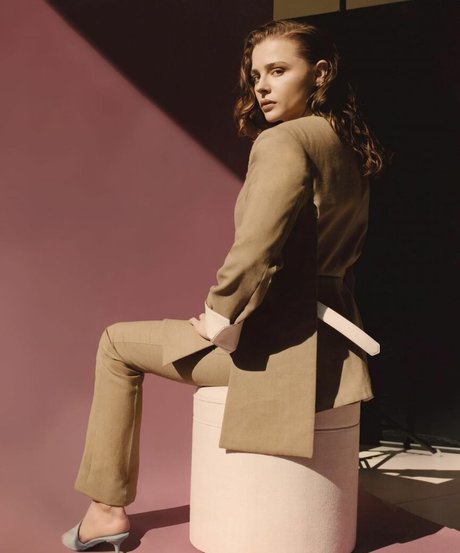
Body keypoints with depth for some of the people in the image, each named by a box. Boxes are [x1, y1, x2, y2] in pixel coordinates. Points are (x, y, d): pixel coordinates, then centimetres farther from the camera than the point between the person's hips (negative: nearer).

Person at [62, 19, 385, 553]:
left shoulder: (282, 142, -18)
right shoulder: (348, 148, 10)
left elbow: (255, 249, -30)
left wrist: (220, 316, -12)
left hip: (274, 342, -9)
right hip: (327, 342, 9)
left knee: (117, 343, 8)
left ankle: (107, 509, 14)